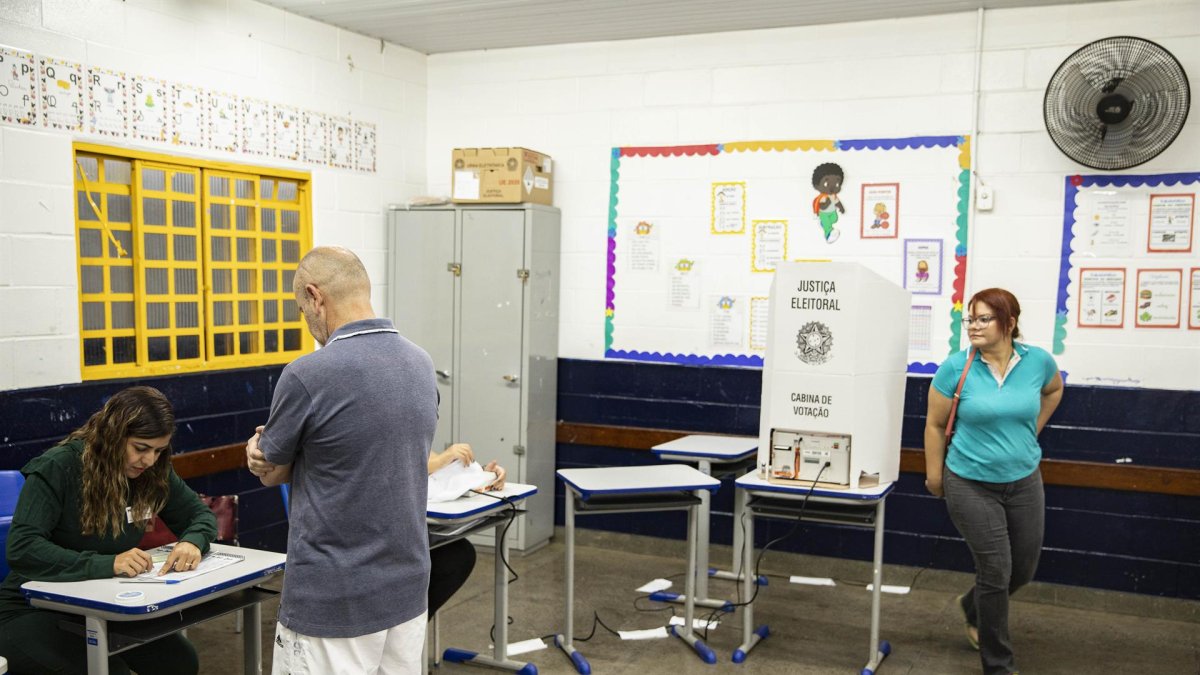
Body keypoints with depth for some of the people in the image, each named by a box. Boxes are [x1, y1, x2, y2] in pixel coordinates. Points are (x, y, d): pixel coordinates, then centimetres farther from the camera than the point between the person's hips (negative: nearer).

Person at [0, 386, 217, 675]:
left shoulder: (155, 471, -2)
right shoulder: (57, 468, -18)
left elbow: (201, 515, 6)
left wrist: (192, 542, -19)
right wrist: (107, 564, -38)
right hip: (35, 610, -5)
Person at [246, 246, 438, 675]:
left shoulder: (308, 375, -19)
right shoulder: (422, 365, 2)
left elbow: (272, 473, -3)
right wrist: (274, 456, 4)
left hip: (335, 597, -7)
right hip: (407, 585, 7)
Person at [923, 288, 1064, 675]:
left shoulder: (1037, 361, -6)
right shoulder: (956, 368, -14)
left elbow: (1053, 390, 18)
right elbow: (935, 425, -5)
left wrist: (1030, 434, 14)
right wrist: (934, 476, 0)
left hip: (1024, 482, 4)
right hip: (971, 485, -4)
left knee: (1024, 569, 14)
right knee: (995, 572, -2)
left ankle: (972, 608, 46)